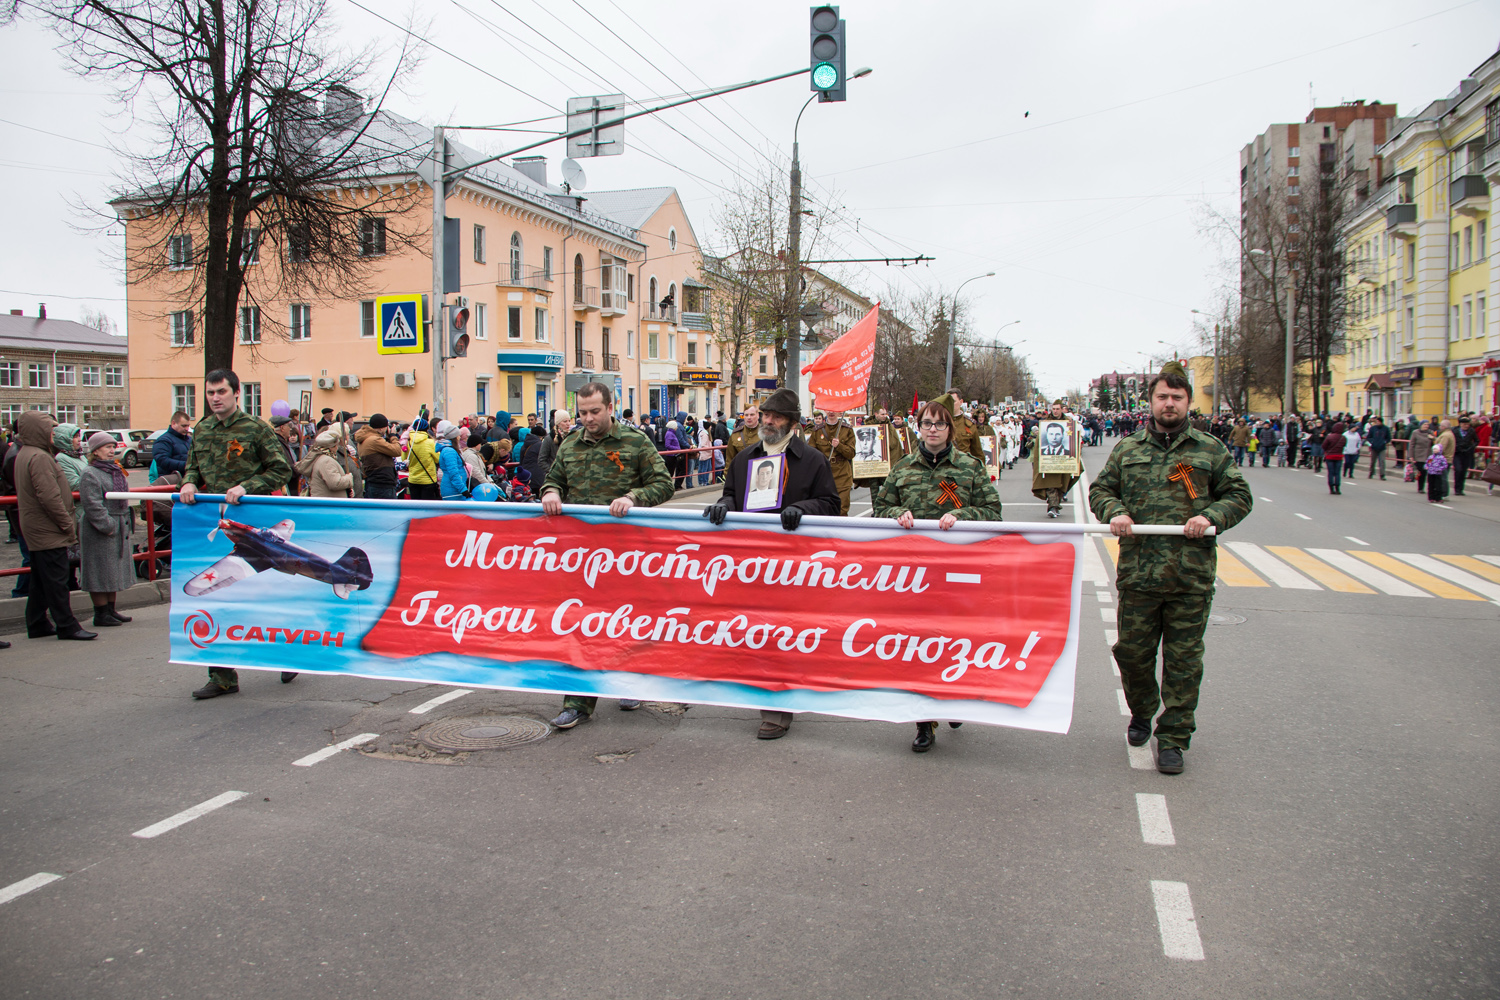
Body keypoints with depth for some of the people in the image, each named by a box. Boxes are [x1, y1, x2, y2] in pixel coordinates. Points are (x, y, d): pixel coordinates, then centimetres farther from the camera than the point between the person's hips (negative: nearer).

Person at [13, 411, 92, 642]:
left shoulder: (23, 454, 14)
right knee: (56, 580, -5)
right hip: (48, 532, -10)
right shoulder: (39, 457, -18)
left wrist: (68, 524, 18)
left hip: (35, 531, 10)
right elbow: (50, 497, -24)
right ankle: (66, 626, -1)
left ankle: (36, 624, 22)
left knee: (40, 580, 15)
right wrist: (68, 526, -17)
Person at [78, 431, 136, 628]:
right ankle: (101, 614, 5)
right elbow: (93, 505, -20)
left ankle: (111, 609, 24)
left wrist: (126, 521, 15)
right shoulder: (90, 475, -14)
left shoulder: (116, 471, 13)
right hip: (99, 533, -9)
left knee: (115, 570, 14)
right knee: (100, 573, -2)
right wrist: (107, 526, -21)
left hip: (118, 529, 9)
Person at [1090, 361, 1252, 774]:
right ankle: (1141, 714, 36)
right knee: (1132, 652, 10)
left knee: (1183, 659, 3)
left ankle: (1173, 736, 15)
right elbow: (1100, 489, 14)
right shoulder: (1127, 449, 11)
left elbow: (1239, 495, 8)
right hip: (1138, 571, 1)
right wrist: (1114, 512, -7)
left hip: (1191, 574, -1)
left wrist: (1211, 516, -11)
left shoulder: (1211, 450, 8)